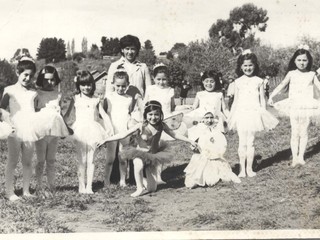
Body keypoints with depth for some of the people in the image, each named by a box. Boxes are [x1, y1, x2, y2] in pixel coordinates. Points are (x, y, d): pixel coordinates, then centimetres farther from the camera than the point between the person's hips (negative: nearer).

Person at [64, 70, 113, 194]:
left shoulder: (96, 100, 10)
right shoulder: (75, 99, 8)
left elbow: (104, 115, 7)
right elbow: (67, 114, 10)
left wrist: (110, 128, -5)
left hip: (93, 131, 1)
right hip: (80, 131, -1)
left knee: (90, 160, 2)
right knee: (82, 160, -1)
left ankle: (89, 186, 5)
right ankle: (81, 186, 5)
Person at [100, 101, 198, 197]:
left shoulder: (161, 126, -10)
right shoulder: (140, 126, -18)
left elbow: (174, 135, 4)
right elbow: (123, 135, -16)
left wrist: (190, 141, 8)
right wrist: (105, 140, -21)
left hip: (153, 155, 2)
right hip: (140, 154, -2)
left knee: (152, 188, -2)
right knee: (138, 165, -40)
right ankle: (140, 188, -16)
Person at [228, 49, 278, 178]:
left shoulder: (258, 81, 3)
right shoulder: (238, 82, 6)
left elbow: (262, 100, 6)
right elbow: (236, 100, 11)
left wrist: (263, 114, 1)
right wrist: (231, 115, 9)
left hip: (254, 113, -1)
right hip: (241, 114, 1)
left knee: (250, 142, 2)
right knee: (242, 142, 2)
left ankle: (249, 168, 9)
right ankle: (242, 169, 7)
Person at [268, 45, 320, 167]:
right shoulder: (291, 74, 1)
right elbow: (281, 85, -3)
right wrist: (271, 96, -14)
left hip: (307, 107, 1)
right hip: (294, 106, -1)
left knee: (304, 132, 6)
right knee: (295, 133, 3)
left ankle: (301, 156, 14)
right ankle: (294, 157, 8)